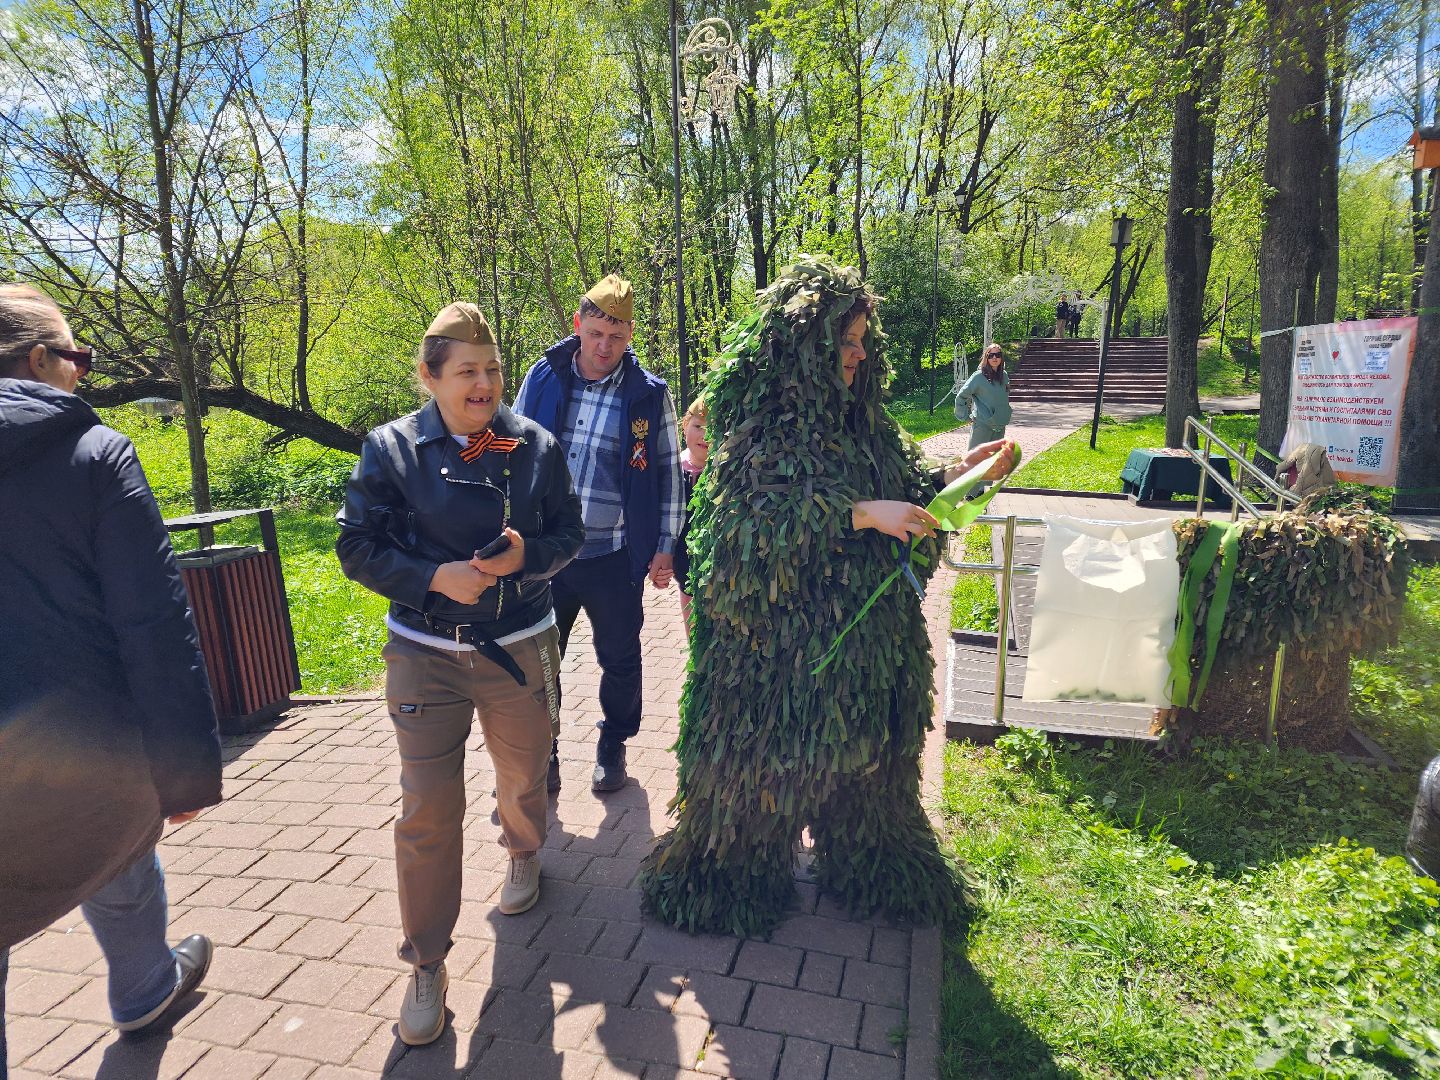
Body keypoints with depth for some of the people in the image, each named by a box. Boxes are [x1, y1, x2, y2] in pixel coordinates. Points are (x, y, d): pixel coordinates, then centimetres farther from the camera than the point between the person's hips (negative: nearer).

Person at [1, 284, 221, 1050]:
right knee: (120, 854, 27)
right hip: (84, 744, -2)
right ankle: (146, 992, 51)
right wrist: (186, 768, -11)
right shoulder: (94, 451, -9)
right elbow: (154, 624, -16)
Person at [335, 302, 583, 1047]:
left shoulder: (535, 445, -2)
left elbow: (568, 534, 4)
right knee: (427, 810, 0)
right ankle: (426, 964, 20)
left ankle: (523, 856, 55)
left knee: (523, 777, 20)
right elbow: (358, 546, -5)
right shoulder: (392, 448, -6)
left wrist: (528, 554, -17)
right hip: (426, 655, -1)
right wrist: (435, 577, -20)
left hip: (520, 649, 2)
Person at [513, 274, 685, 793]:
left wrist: (665, 547, -1)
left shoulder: (650, 394, -4)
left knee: (619, 659, 14)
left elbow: (668, 472, 2)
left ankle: (612, 747, 37)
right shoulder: (543, 377, 0)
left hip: (614, 556, -1)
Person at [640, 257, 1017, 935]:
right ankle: (727, 877, 33)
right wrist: (861, 515, -30)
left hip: (866, 636, 7)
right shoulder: (758, 428, -14)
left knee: (864, 760, 20)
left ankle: (866, 867, 43)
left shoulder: (861, 422, 8)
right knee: (764, 761, 9)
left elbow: (903, 490, 15)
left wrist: (958, 474, 0)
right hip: (781, 643, -7)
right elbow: (757, 520, -26)